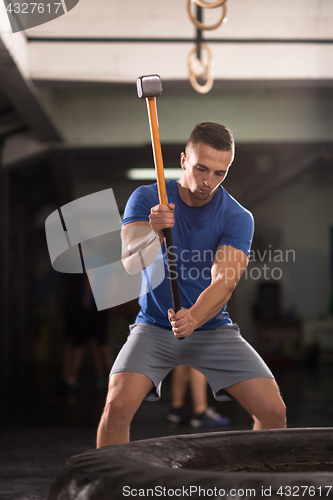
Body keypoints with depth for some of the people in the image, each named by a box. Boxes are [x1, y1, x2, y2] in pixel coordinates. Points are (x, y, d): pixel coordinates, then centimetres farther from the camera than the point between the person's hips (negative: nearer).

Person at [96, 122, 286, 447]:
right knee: (117, 405, -23)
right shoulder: (145, 199, -5)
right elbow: (132, 265, -17)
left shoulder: (238, 218, -6)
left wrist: (194, 318, -38)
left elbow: (224, 280, -19)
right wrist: (154, 234, -38)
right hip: (154, 327, -1)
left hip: (214, 329, 1)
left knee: (273, 411, -11)